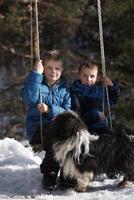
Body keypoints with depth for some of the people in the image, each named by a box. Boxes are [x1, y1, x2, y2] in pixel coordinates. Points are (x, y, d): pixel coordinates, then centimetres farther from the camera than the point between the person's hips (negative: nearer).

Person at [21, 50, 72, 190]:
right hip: (37, 129, -4)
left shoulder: (64, 89, 14)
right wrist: (36, 73, -20)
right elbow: (29, 98, -20)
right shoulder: (37, 83, 5)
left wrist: (50, 109, -18)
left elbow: (68, 113, 0)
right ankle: (49, 172, -18)